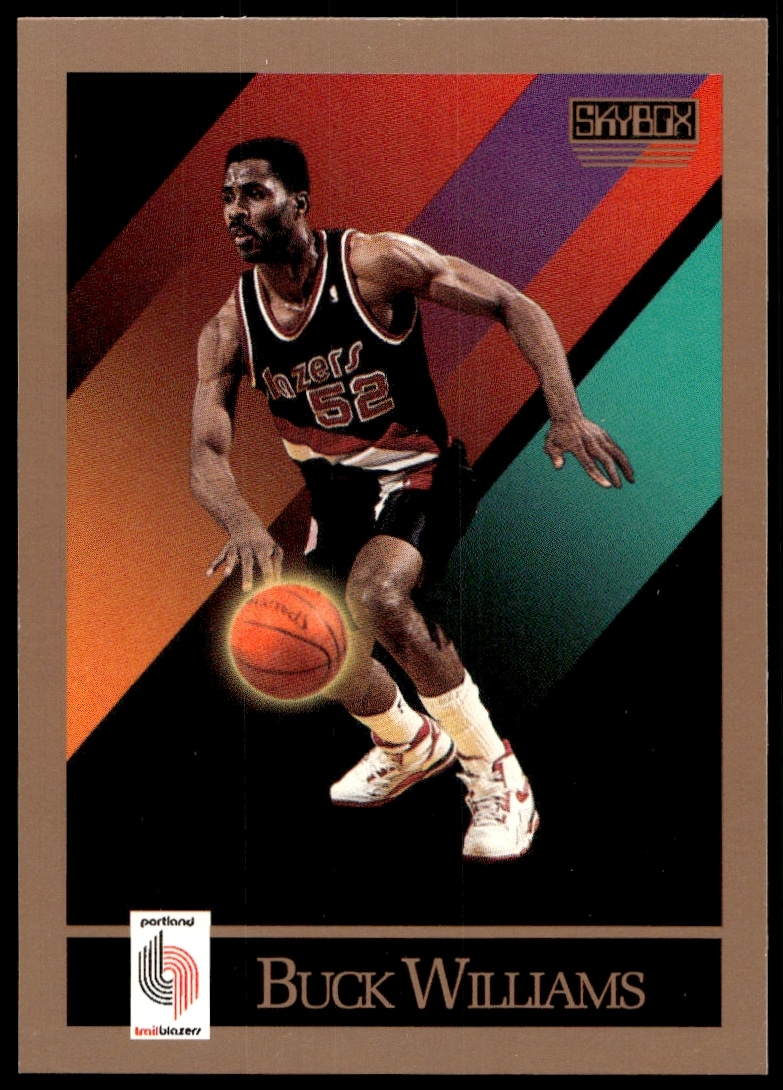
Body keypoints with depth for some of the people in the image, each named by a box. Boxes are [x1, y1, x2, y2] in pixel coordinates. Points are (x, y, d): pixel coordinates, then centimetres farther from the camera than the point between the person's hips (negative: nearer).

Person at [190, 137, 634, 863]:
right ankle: (412, 745, 44)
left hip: (415, 473, -6)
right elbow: (206, 456, -16)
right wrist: (243, 524, -40)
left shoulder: (374, 262, -22)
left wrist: (566, 413, -31)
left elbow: (515, 308, -18)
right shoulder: (230, 330, -10)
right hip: (334, 490, 6)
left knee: (375, 594, -32)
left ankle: (496, 775, -16)